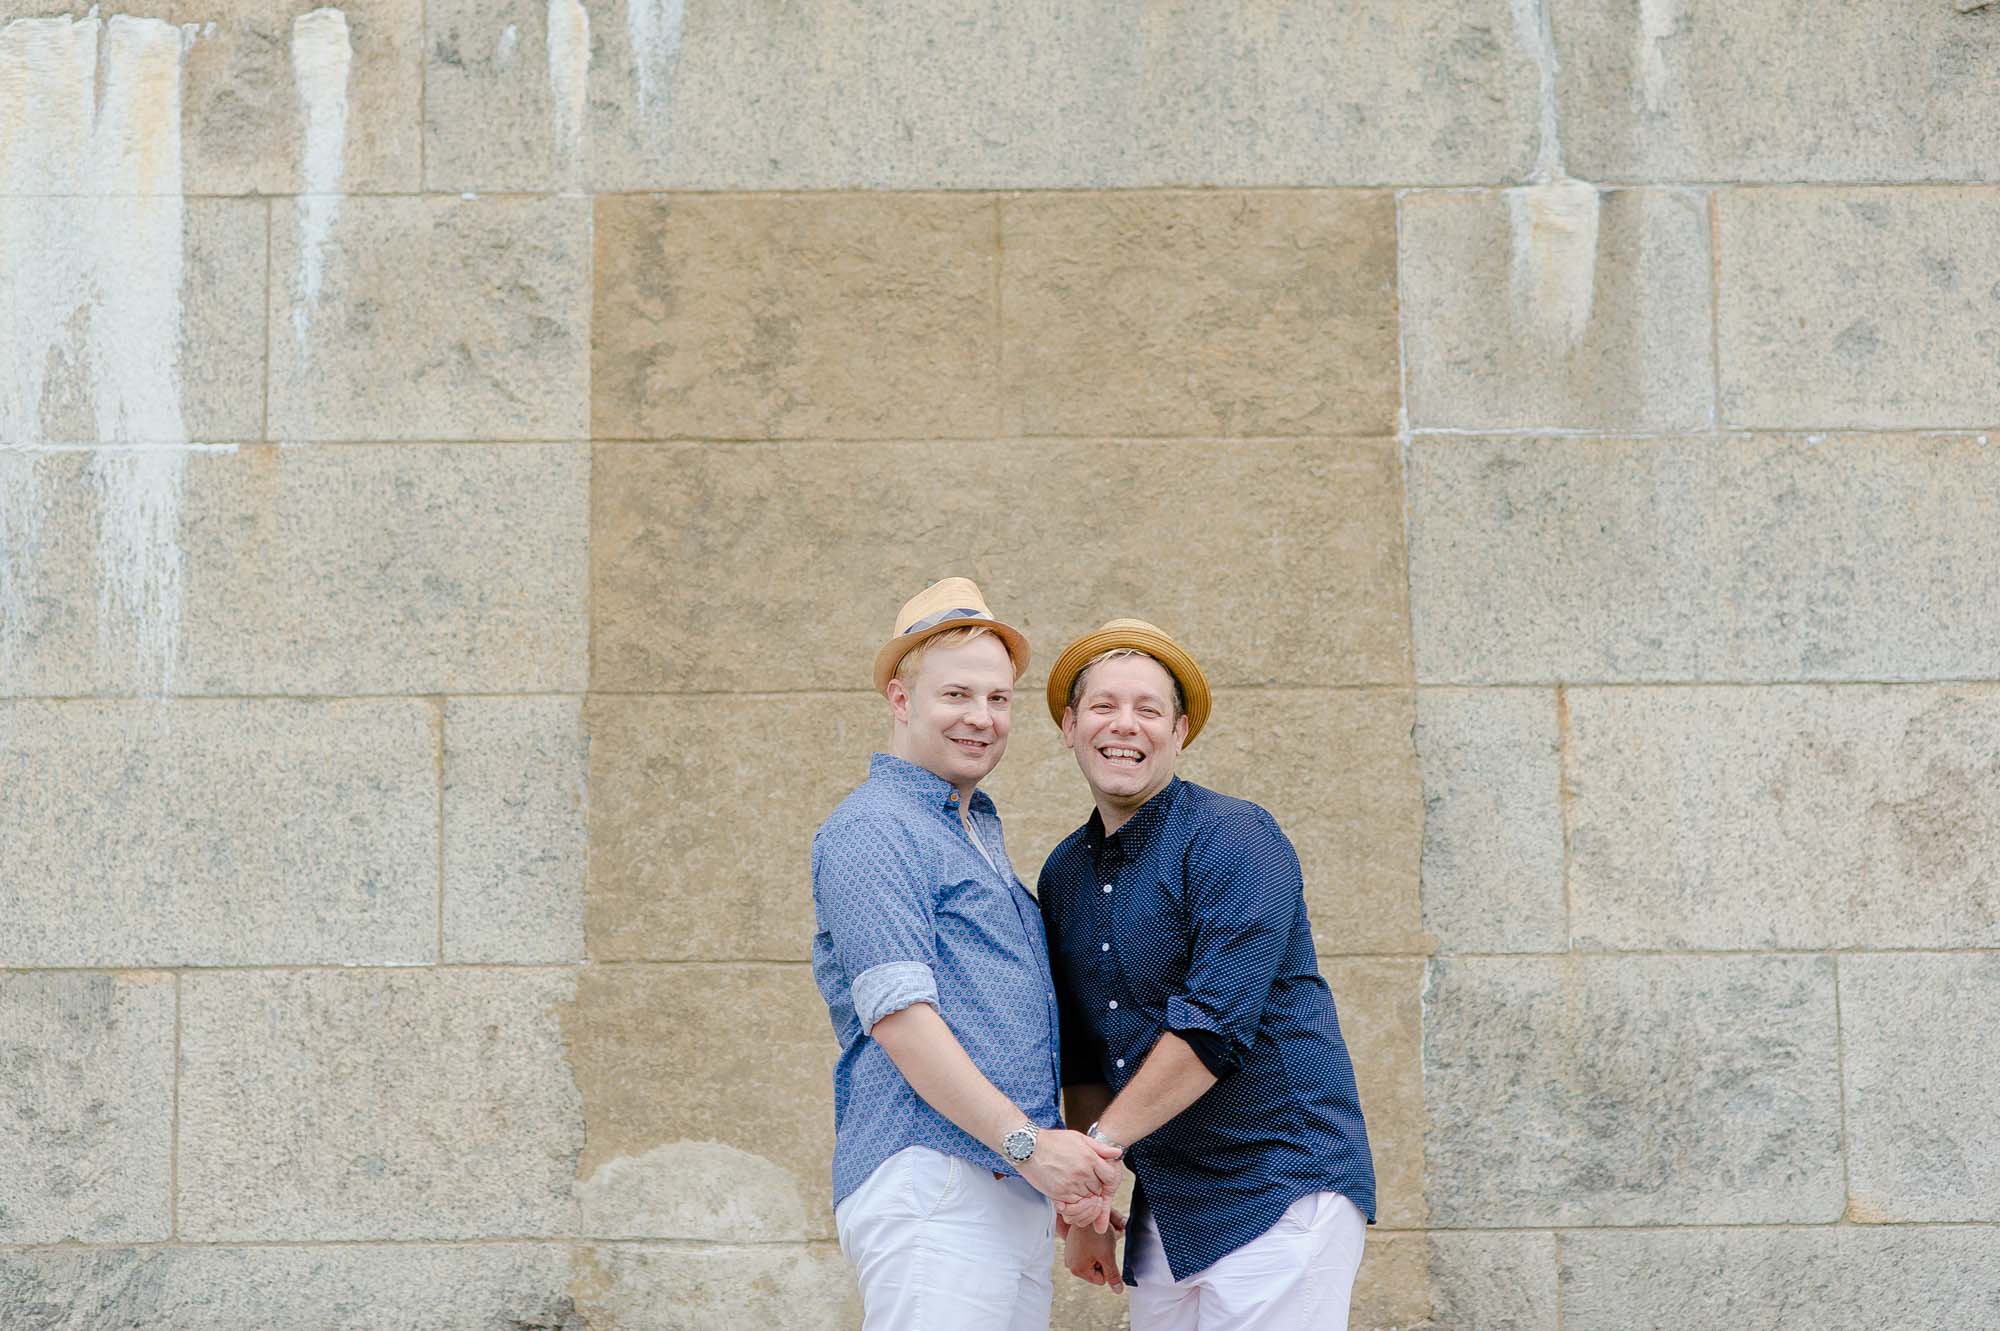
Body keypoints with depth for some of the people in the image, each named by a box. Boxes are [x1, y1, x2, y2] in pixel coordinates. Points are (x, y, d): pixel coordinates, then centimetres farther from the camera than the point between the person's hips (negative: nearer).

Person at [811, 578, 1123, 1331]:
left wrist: (1075, 1175, 23)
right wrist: (1027, 1142, -19)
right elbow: (898, 1014, -15)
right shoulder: (872, 830, -5)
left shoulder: (981, 835, 24)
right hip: (930, 1183, -9)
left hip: (1020, 1196, 9)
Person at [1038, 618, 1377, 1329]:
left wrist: (1102, 1141, -17)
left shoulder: (1235, 839, -11)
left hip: (1279, 1189, -7)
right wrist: (1084, 1204, 12)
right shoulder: (1064, 875, 12)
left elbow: (1215, 1026, -21)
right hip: (1163, 1210, 7)